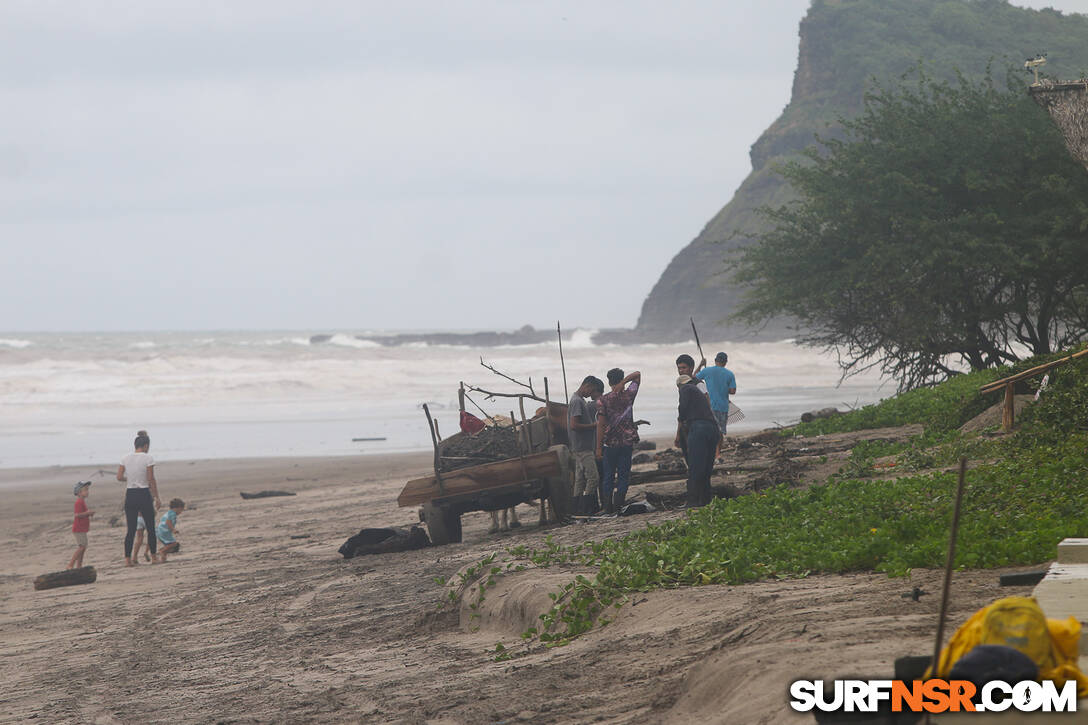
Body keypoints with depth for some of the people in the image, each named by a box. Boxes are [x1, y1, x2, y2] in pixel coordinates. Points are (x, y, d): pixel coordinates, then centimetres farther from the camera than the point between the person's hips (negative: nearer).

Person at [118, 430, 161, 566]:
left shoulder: (126, 459, 2)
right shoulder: (148, 458, -9)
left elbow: (119, 477, 4)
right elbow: (151, 480, -10)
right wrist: (157, 498, -5)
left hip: (130, 495, 4)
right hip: (144, 494, -4)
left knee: (131, 529, 6)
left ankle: (128, 559, 0)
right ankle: (154, 557, 14)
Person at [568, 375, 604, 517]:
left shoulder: (581, 401, 18)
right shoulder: (577, 401, -14)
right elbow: (574, 425, -22)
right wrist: (593, 425, -14)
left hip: (586, 447, 10)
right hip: (583, 448, -10)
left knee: (580, 480, 9)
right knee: (593, 477, -13)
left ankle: (578, 510, 10)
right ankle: (584, 509, -13)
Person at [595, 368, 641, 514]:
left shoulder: (603, 400, -5)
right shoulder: (629, 395, 0)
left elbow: (601, 424, -8)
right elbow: (637, 374, 14)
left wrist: (599, 447, -5)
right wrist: (623, 382, -4)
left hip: (610, 443, 0)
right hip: (627, 442, 1)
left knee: (608, 476, 8)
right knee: (623, 475, 4)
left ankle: (608, 507, 5)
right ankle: (618, 506, -2)